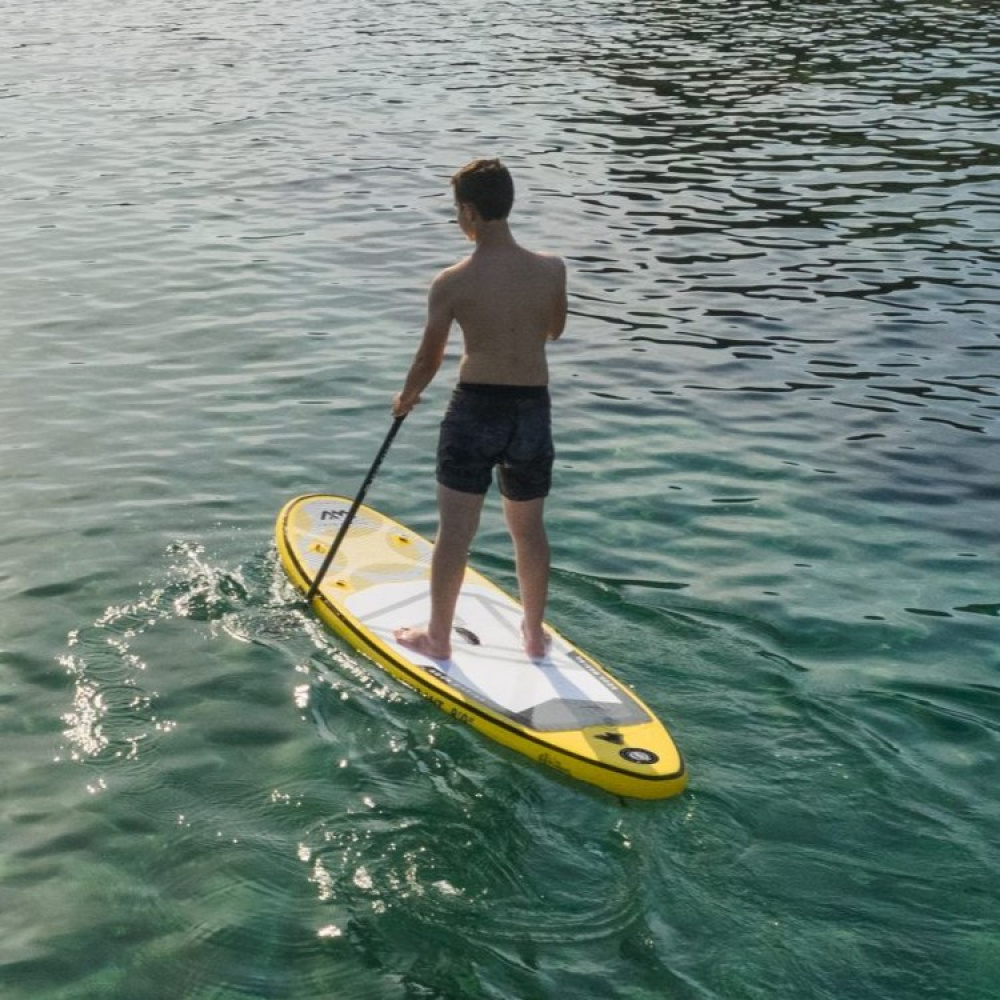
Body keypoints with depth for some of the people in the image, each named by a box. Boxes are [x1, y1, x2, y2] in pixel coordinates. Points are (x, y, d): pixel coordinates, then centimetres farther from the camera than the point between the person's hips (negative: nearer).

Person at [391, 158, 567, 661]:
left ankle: (438, 638, 19)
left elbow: (428, 360, -1)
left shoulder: (451, 283, -12)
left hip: (474, 410, -3)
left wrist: (405, 398, 17)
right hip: (533, 411, 3)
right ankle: (535, 635, 29)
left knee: (454, 531, 7)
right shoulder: (551, 270, -5)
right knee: (529, 529, 17)